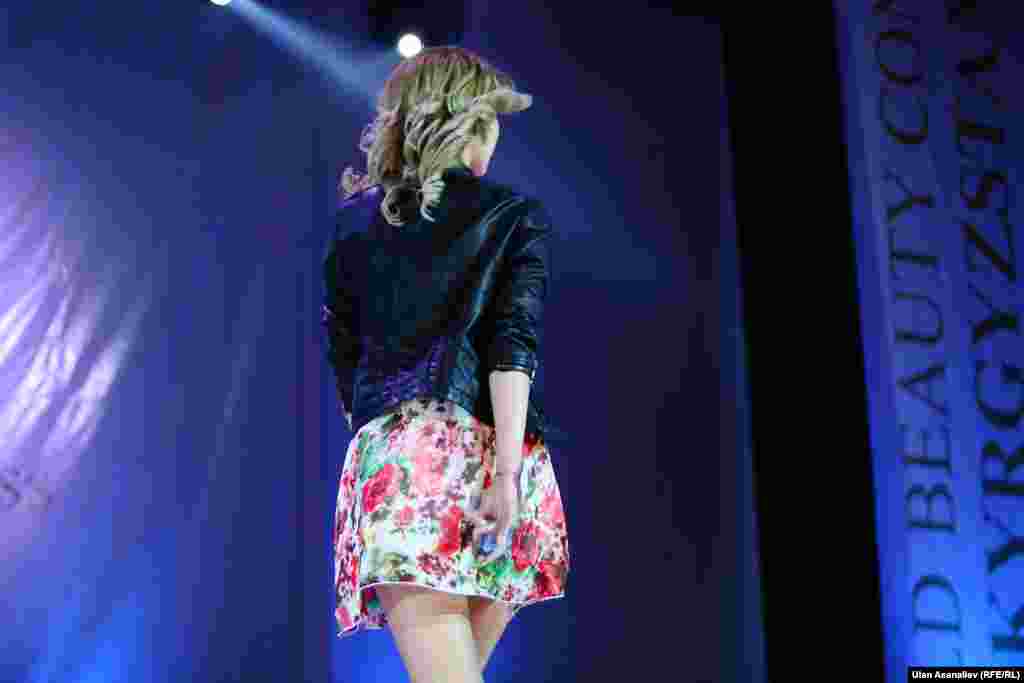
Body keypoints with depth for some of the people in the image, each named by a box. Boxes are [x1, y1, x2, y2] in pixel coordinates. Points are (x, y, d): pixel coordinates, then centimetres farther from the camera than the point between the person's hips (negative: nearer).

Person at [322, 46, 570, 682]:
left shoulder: (355, 223, 16)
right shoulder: (516, 217, 9)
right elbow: (512, 348, -4)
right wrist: (506, 474, -10)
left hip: (396, 455, 0)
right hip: (492, 452, 0)